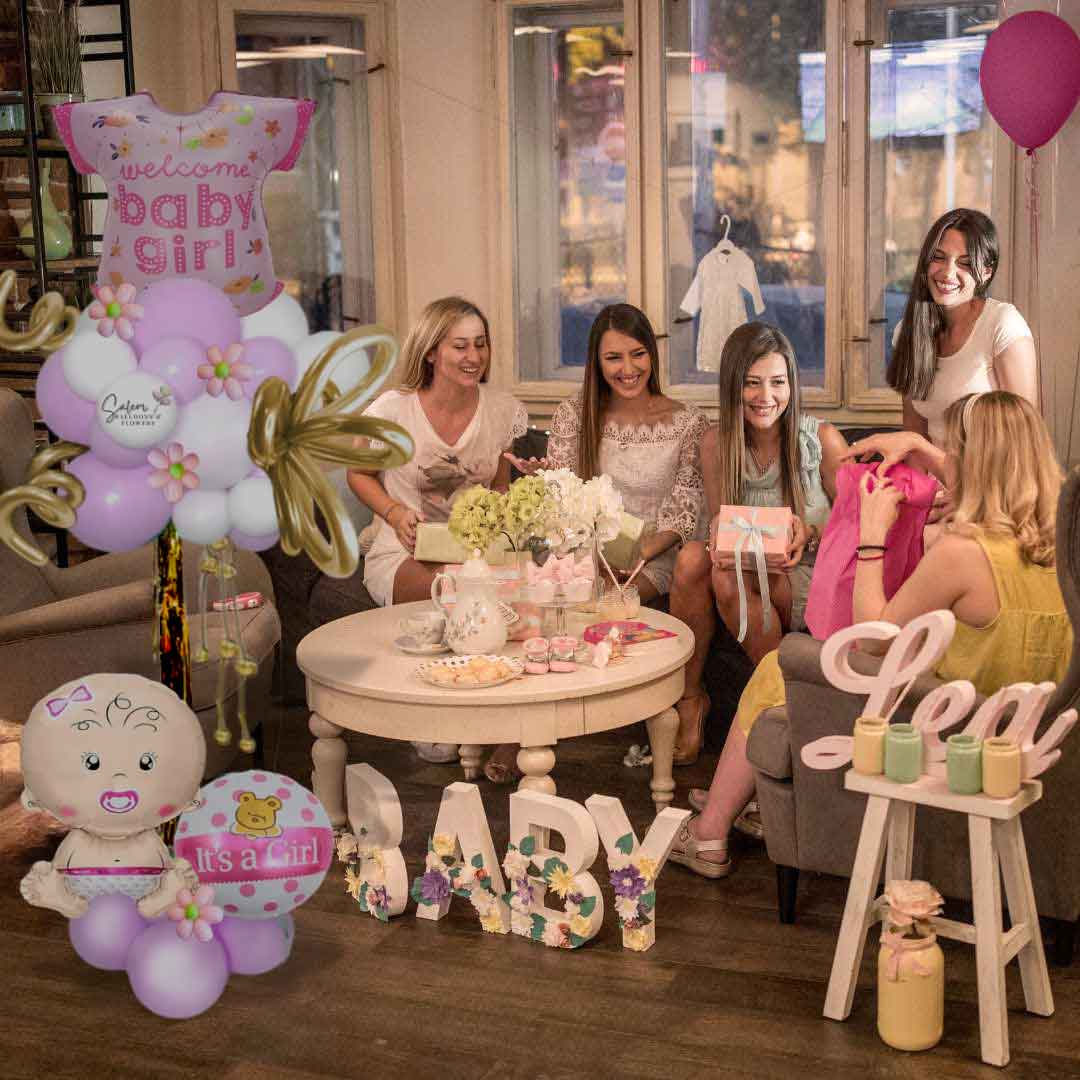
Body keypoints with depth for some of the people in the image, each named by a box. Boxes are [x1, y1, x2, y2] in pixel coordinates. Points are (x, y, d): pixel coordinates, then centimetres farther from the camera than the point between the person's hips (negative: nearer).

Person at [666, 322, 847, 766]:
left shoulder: (821, 439, -8)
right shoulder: (717, 443, 1)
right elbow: (719, 520, 7)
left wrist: (811, 532, -25)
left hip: (812, 581, -3)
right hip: (747, 572, 4)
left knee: (729, 577, -33)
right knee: (692, 557, -29)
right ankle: (688, 698, -16)